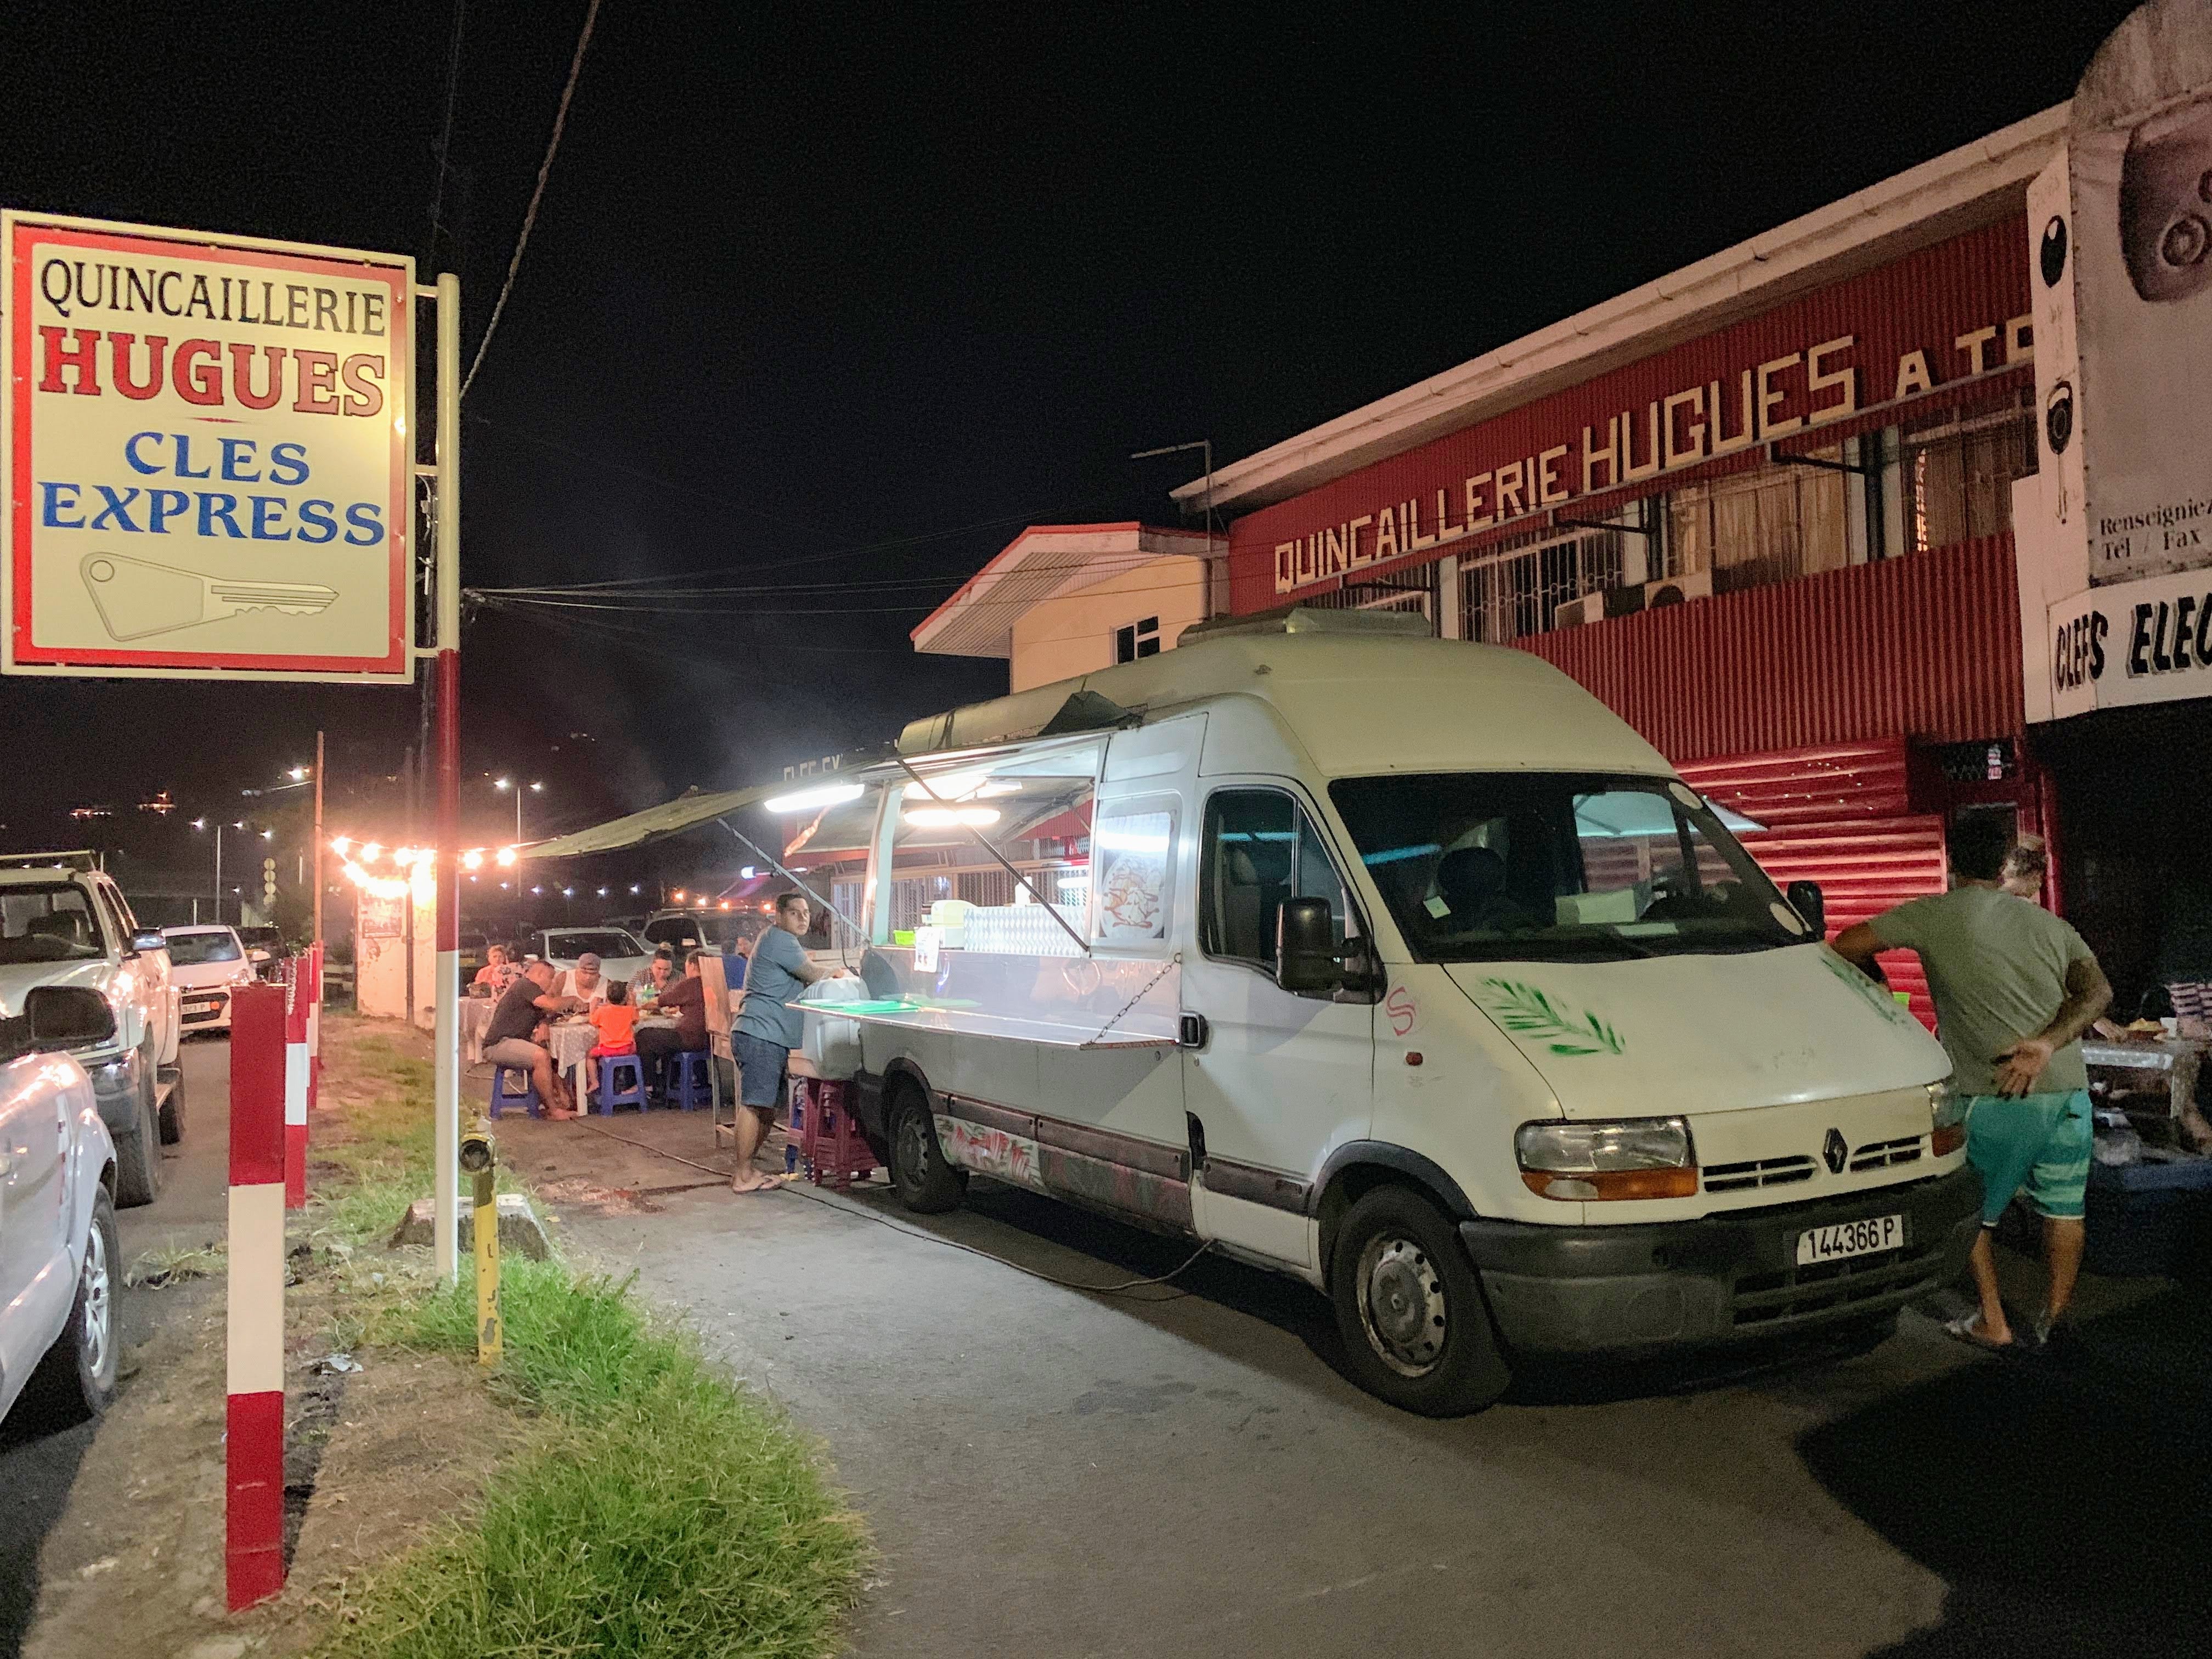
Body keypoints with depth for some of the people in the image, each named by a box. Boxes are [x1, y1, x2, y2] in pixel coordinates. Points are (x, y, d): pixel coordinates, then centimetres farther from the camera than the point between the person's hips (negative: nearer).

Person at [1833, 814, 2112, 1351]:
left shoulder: (1935, 915, 1)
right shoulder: (2049, 923, 15)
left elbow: (1849, 945, -2)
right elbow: (2098, 992, 1)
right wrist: (2046, 1044, -11)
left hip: (1996, 1098, -4)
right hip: (2068, 1090, 4)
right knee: (2064, 1208, 18)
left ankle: (1992, 1323, 15)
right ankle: (2056, 1316, 22)